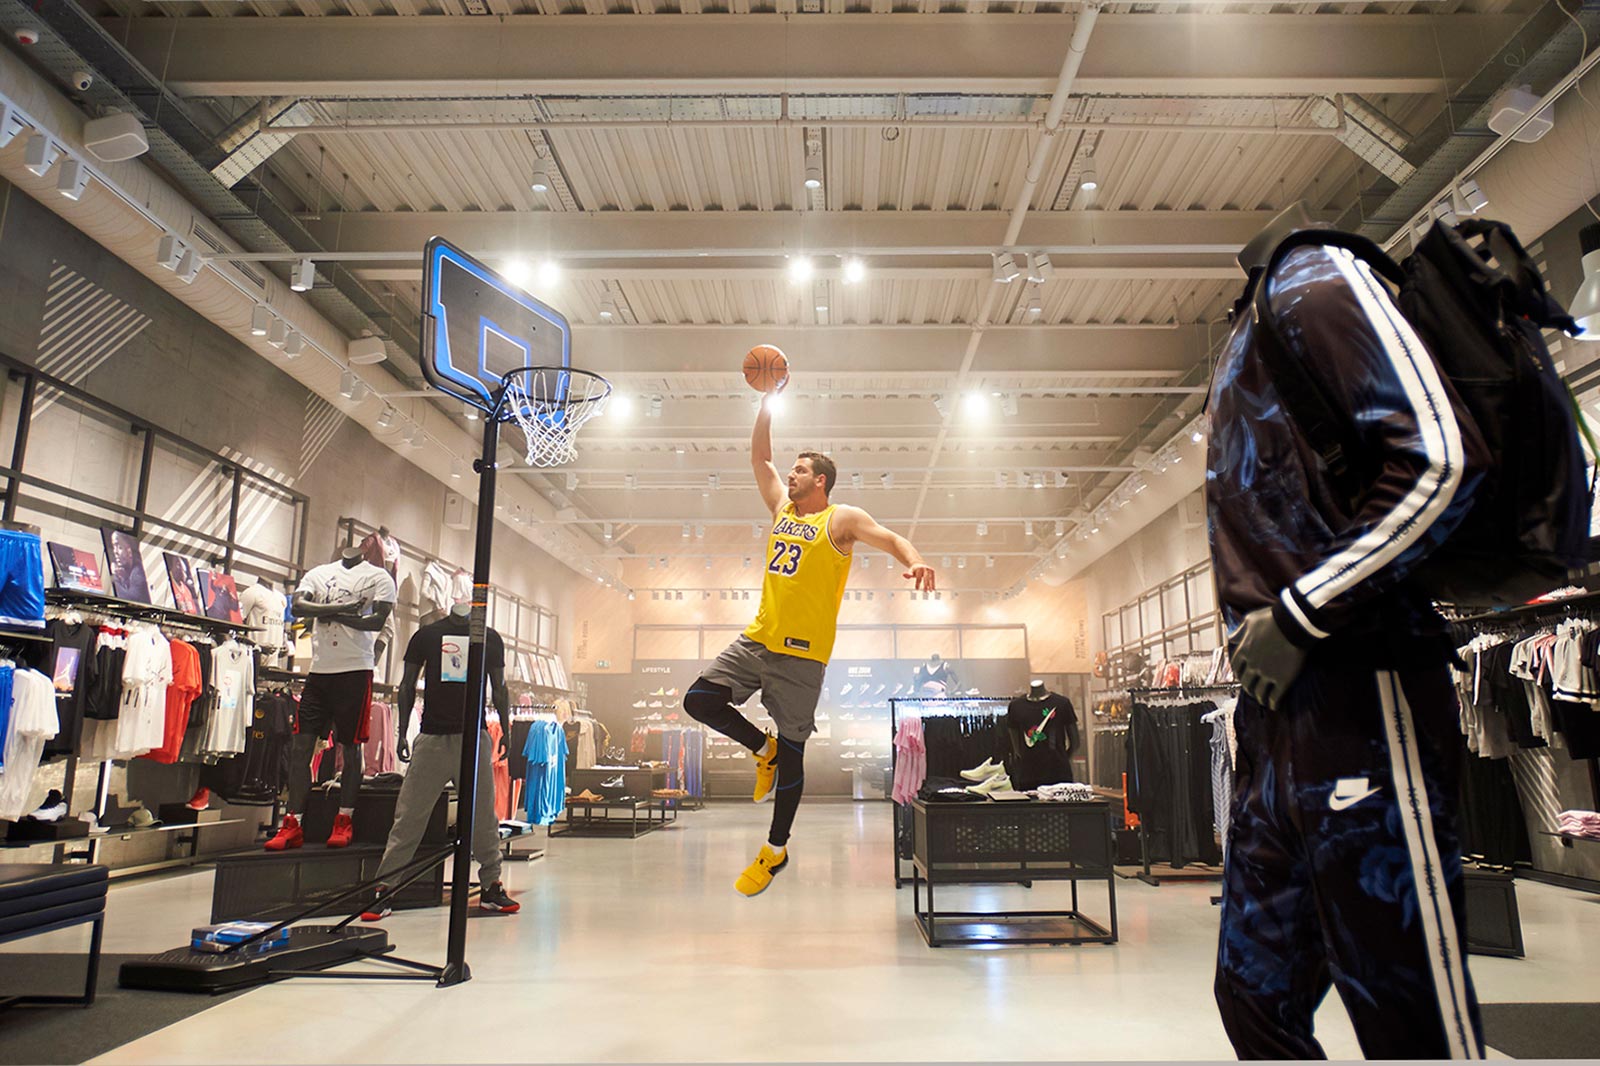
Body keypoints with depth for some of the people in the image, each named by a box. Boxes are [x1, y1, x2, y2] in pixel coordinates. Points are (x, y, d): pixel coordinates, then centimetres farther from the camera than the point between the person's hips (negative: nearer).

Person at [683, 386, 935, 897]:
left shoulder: (841, 519, -4)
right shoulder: (782, 508, 14)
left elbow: (891, 538, -15)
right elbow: (759, 457, 19)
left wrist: (914, 560, -37)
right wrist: (768, 401, 12)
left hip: (801, 651, -6)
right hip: (757, 639, 6)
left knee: (791, 750, 2)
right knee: (698, 700, -3)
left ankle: (776, 850, 17)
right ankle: (763, 749, 19)